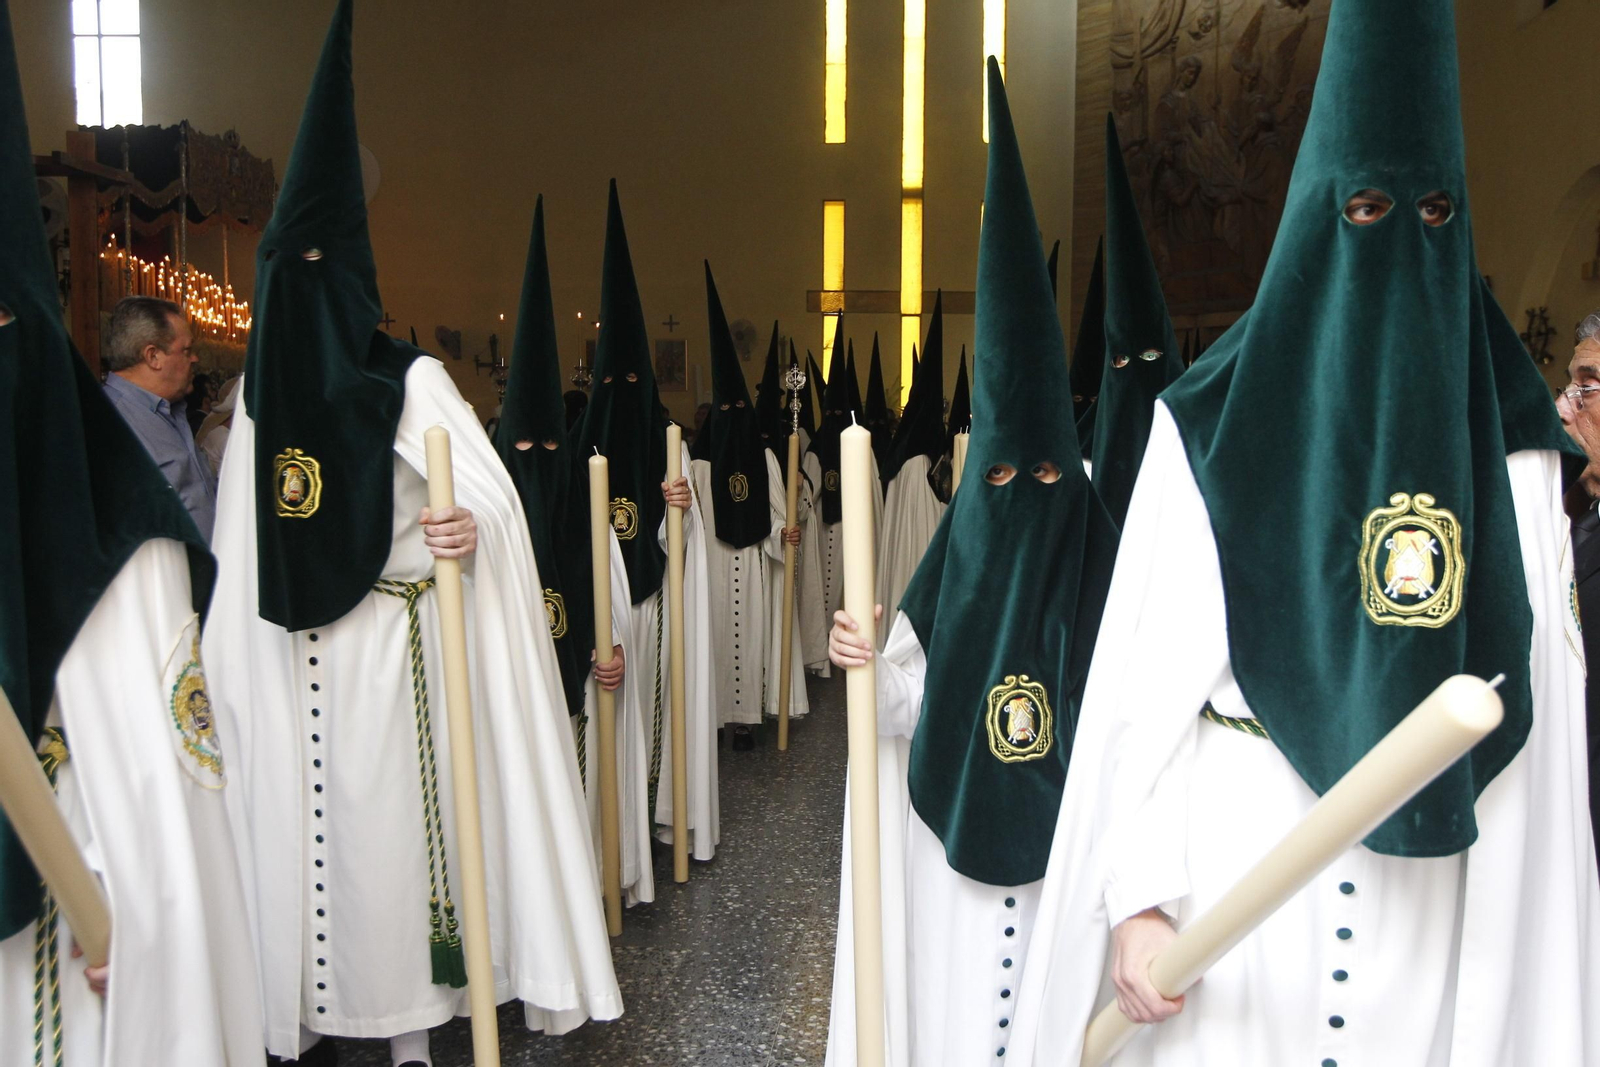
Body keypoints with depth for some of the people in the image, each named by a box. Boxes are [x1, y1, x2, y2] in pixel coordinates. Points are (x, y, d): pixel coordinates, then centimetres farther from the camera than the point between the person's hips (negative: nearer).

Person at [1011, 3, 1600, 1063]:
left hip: (1446, 878, 3)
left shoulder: (1510, 445, 4)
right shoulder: (1216, 424, -4)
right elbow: (1146, 674, -7)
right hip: (1241, 850, -2)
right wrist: (1137, 896, -12)